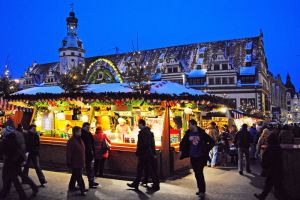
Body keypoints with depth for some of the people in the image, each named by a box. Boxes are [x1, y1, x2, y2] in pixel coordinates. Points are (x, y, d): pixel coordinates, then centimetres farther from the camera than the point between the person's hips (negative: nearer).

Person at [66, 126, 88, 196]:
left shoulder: (80, 140, 9)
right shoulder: (71, 141, -19)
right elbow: (69, 153, -20)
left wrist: (83, 161, 19)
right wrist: (69, 163, -19)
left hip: (80, 163, 9)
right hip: (75, 163, -9)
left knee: (75, 176, 21)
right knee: (79, 177, -4)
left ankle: (71, 187, 36)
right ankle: (83, 190, 2)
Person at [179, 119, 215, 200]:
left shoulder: (202, 133, -10)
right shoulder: (188, 133, 0)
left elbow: (212, 142, -4)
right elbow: (183, 142, 14)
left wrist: (206, 150, -7)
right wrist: (181, 151, 7)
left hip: (201, 156, -4)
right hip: (192, 157, 4)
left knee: (200, 173, -8)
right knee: (197, 174, 12)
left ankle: (202, 191, -1)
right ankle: (200, 189, 25)